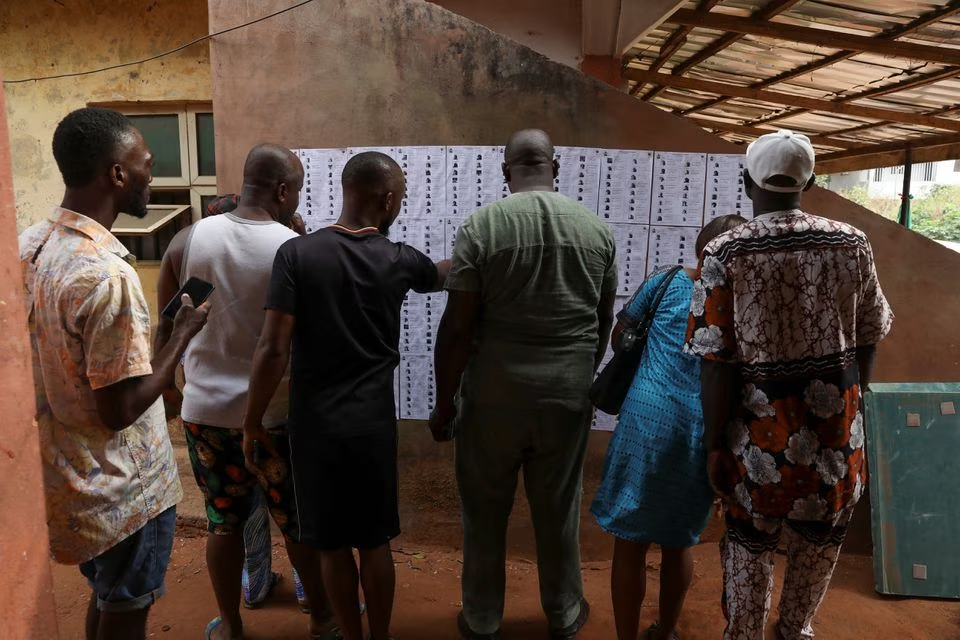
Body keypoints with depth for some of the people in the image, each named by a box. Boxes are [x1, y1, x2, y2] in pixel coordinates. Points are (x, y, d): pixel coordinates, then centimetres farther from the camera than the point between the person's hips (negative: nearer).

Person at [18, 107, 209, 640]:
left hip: (68, 473, 8)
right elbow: (120, 409, -26)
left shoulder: (31, 245, -2)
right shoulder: (108, 275, -30)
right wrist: (184, 333, -16)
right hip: (123, 487, -8)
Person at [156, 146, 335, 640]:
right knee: (300, 521, 16)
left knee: (224, 522, 19)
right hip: (275, 413, -3)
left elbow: (165, 330, 4)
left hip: (205, 411, 3)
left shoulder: (187, 240, -3)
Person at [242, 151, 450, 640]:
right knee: (375, 541, 18)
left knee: (333, 545, 16)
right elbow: (442, 274, 20)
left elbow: (273, 350, -15)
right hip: (374, 422, 2)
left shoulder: (296, 253, -11)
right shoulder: (399, 260, -4)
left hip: (315, 424, -1)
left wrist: (253, 424, -3)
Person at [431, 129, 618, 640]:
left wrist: (444, 402, -1)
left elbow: (456, 328, -11)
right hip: (568, 393, 3)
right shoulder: (597, 229, 2)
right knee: (558, 509, 17)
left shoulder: (480, 226, -9)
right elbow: (604, 322, 10)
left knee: (485, 510, 14)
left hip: (495, 393, -2)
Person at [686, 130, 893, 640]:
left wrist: (715, 443, -7)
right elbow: (868, 339, 6)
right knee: (821, 536, 23)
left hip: (763, 425, -3)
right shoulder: (852, 244, -3)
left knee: (750, 539, 16)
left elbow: (717, 363, -16)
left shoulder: (725, 254, -15)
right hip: (837, 420, 3)